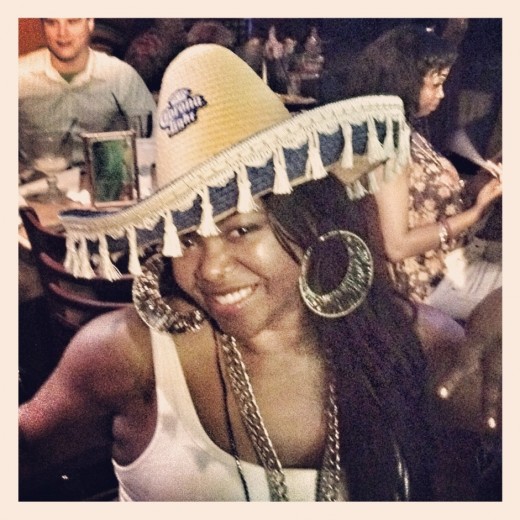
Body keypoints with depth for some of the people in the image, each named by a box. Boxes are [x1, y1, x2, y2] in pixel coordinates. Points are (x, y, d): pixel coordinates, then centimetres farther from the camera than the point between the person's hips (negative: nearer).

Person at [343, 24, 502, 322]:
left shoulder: (409, 132, 6)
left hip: (451, 260, 8)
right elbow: (396, 245, -23)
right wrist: (475, 212, -19)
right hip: (434, 280, -8)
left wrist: (477, 186, -4)